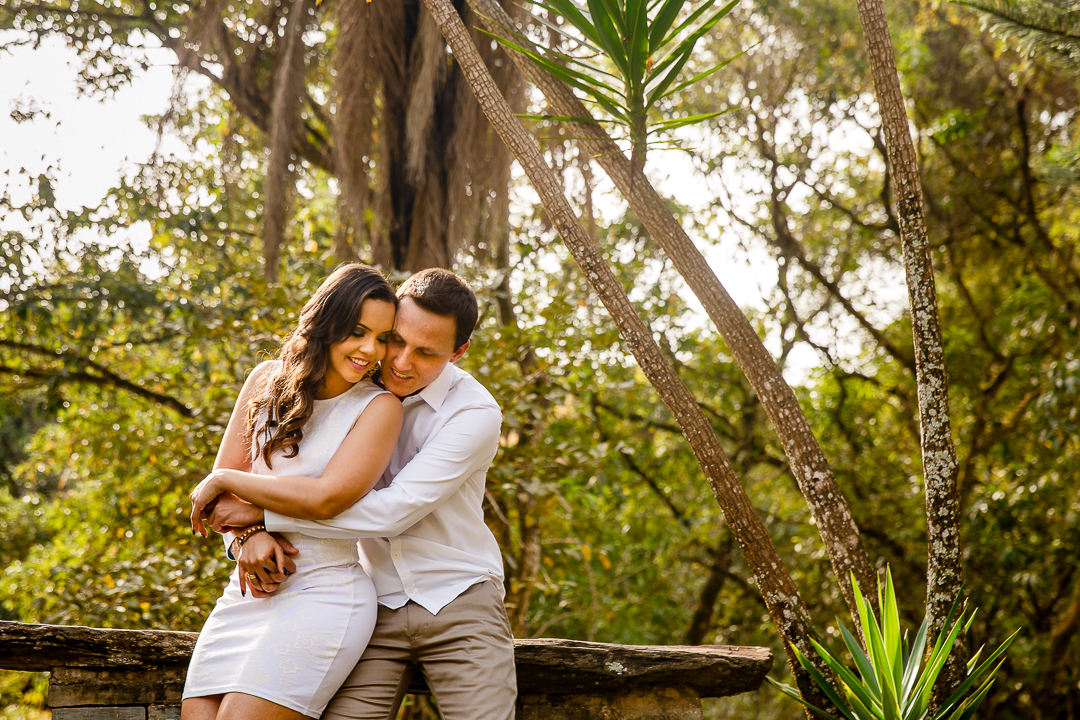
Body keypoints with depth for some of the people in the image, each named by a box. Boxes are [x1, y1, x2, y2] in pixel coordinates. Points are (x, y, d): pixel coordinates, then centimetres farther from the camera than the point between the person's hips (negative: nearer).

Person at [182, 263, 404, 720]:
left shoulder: (379, 407, -6)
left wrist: (223, 481, -6)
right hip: (249, 591, 5)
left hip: (323, 594, -5)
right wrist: (250, 532, -13)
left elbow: (325, 498, -16)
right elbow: (223, 474, 8)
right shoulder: (269, 380, 9)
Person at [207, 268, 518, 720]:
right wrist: (255, 532, -18)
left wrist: (262, 510, -21)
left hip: (459, 608, -3)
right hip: (377, 609, 3)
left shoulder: (475, 413, -16)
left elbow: (393, 511, -23)